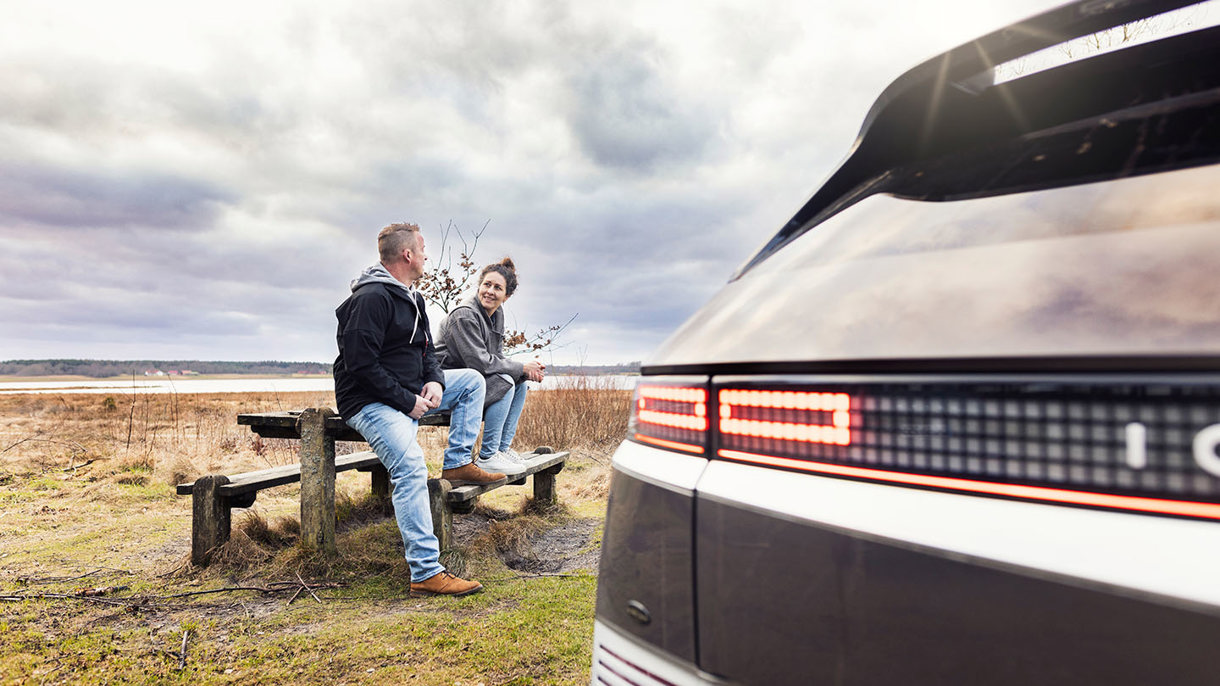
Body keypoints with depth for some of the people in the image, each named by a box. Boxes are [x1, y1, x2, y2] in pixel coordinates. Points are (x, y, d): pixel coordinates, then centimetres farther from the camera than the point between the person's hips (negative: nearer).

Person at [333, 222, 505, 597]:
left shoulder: (412, 297, 15)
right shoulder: (371, 298, -17)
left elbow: (426, 350, 19)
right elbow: (361, 364, -23)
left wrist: (435, 381, -3)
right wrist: (407, 402, -19)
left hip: (411, 393, 10)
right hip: (371, 402, -10)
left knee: (472, 380, 8)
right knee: (411, 465, -30)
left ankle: (458, 462, 5)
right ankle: (426, 573, -30)